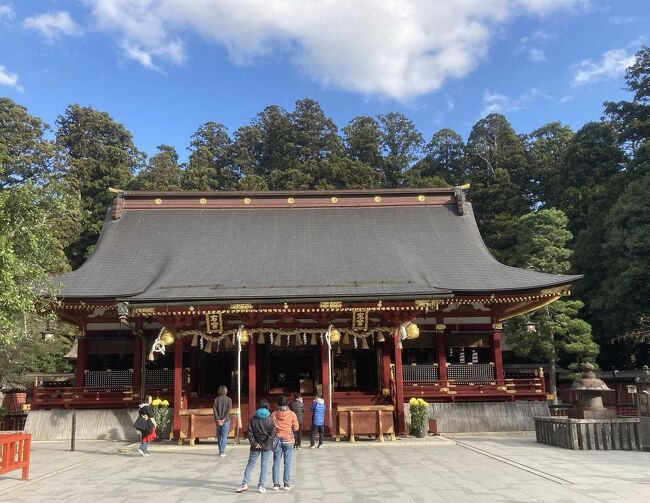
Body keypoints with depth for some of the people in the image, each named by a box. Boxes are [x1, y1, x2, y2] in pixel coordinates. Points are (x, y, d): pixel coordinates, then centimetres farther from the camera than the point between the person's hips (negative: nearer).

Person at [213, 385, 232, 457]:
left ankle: (220, 451, 20)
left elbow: (214, 410, -5)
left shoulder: (216, 400, 4)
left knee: (219, 436, 14)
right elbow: (228, 410, -10)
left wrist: (218, 419, -9)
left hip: (218, 420, 2)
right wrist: (224, 419, -12)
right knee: (224, 436, 0)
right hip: (226, 420, -2)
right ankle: (222, 452, -5)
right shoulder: (228, 399, -1)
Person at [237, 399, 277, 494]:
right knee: (264, 466, 6)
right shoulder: (270, 419, -7)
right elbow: (272, 433, -13)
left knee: (250, 464, 11)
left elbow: (250, 433, -5)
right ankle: (261, 486, 6)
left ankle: (245, 484, 8)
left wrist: (254, 443, -3)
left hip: (255, 446, 2)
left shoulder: (253, 419, -2)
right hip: (267, 447, -1)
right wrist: (265, 443, -9)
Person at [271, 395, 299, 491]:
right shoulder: (292, 414, -7)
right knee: (287, 463, 6)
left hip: (277, 440, 1)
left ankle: (276, 484, 9)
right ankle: (286, 484, 7)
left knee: (276, 463, 7)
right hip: (288, 441, -1)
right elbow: (295, 428, -3)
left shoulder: (273, 414, -5)